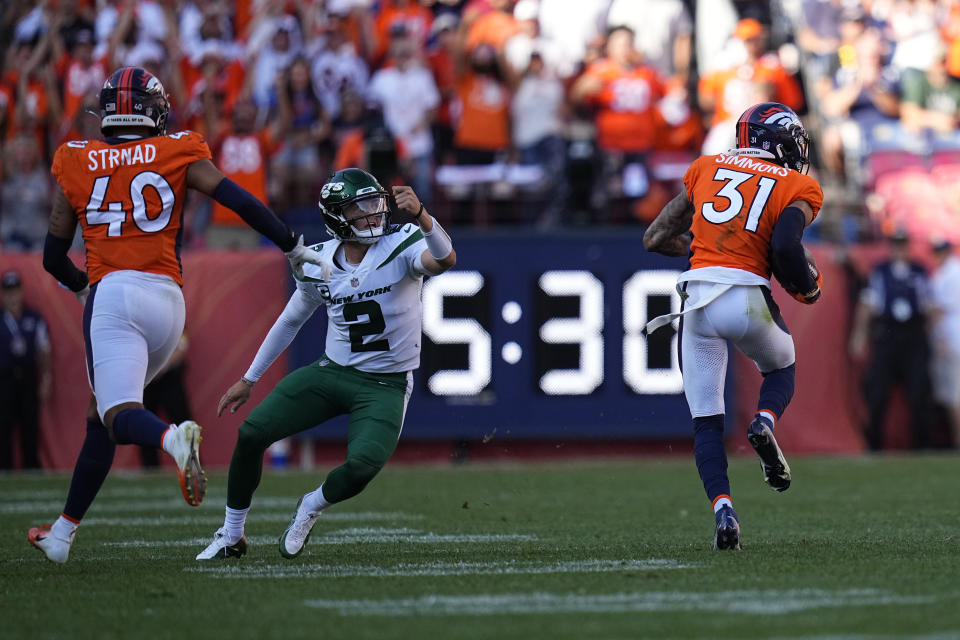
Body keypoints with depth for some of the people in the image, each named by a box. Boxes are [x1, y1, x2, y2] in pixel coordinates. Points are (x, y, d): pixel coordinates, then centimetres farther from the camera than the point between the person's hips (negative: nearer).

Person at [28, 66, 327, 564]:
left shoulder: (77, 163, 12)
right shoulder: (177, 153, 11)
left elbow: (53, 257, 16)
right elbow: (238, 200, -1)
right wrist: (295, 249, 8)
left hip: (112, 294, -3)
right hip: (167, 300, 3)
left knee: (118, 415, -15)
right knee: (102, 417, 17)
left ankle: (175, 439, -50)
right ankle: (63, 533, 19)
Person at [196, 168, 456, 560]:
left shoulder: (402, 245, -14)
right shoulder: (320, 265, -1)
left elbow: (444, 260, -36)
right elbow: (290, 322, 15)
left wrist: (421, 217, -56)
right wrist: (249, 380, 20)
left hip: (384, 386, -4)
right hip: (332, 372, 4)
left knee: (363, 465, -28)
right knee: (251, 433, -9)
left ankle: (312, 507, 8)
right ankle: (231, 538, 11)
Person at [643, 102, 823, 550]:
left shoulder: (706, 169, 18)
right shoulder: (798, 189, 8)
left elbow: (655, 239, 19)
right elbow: (785, 247, -11)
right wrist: (806, 287, 7)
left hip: (698, 299, 2)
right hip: (747, 298, -2)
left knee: (706, 423, 8)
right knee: (781, 369, 30)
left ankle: (722, 510, -13)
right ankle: (765, 422, -2)